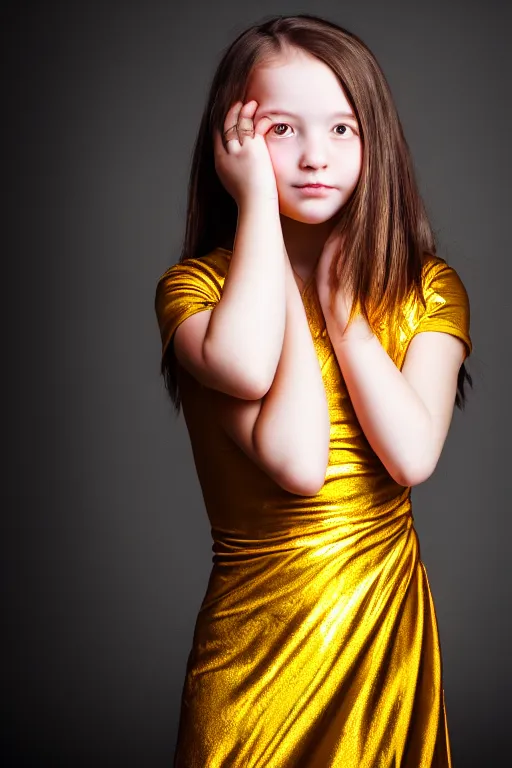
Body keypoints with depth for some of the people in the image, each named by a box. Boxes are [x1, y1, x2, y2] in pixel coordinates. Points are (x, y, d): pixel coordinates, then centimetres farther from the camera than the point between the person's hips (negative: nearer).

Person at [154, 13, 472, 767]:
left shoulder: (430, 289, 0)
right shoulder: (196, 284, -9)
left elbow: (413, 456, -16)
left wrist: (337, 294, -12)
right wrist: (257, 201, -20)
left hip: (391, 620, 3)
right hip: (260, 628, -2)